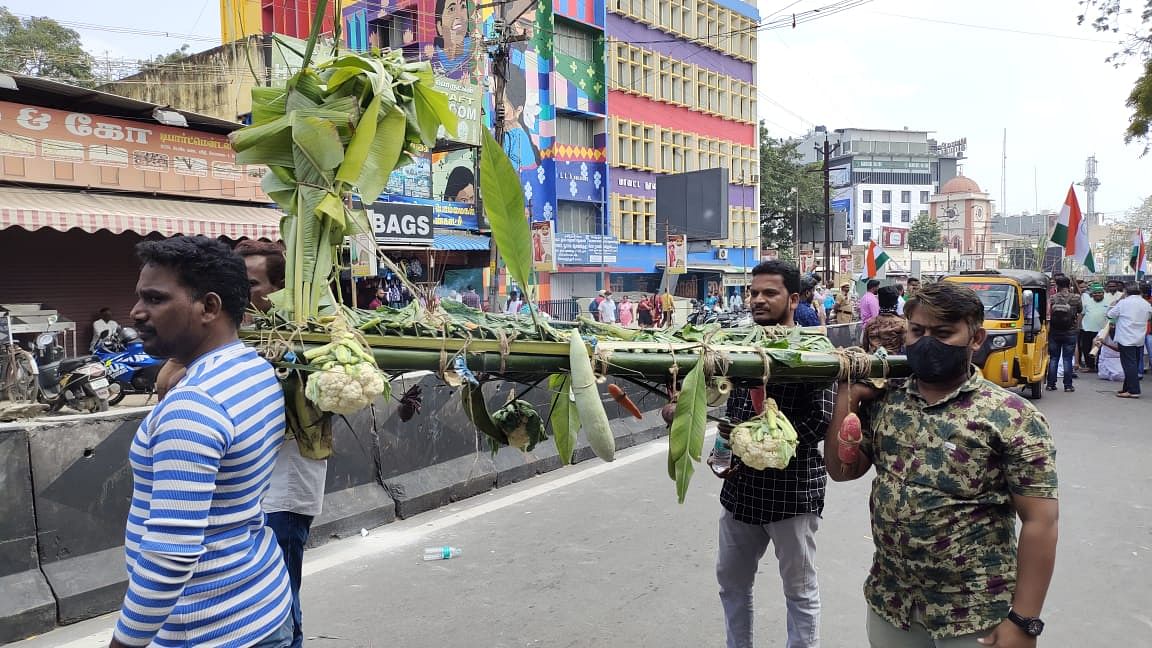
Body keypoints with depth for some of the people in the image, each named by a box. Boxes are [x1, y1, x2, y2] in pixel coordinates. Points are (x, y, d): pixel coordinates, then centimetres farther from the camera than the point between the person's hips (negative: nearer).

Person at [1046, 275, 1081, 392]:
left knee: (1053, 358, 9)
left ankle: (1051, 384, 10)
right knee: (1067, 359, 5)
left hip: (1054, 333, 1)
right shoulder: (1075, 298, -8)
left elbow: (1048, 315, -5)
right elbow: (1080, 310, 10)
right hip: (1070, 333, -1)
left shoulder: (1052, 298, -8)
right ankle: (1068, 385, 6)